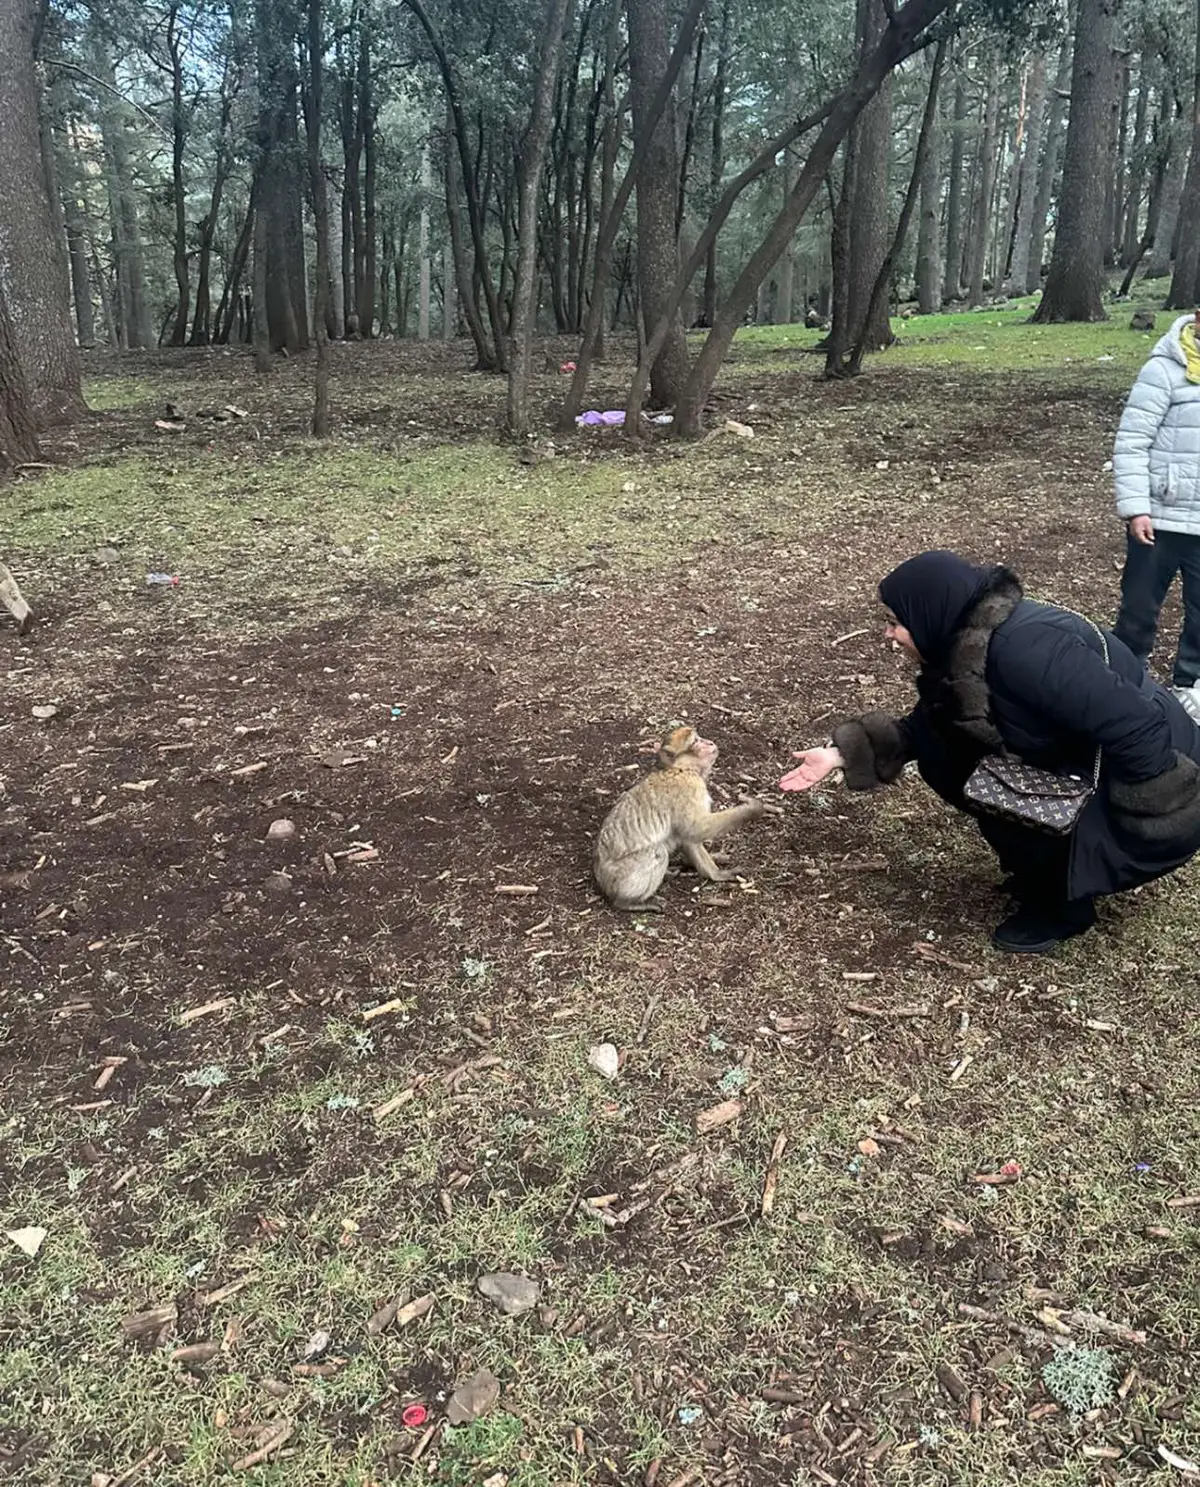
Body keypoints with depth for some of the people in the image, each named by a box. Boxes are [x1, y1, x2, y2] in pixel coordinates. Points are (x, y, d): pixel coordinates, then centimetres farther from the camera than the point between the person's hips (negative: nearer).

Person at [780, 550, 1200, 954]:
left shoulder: (1025, 650, -33)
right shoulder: (964, 643, -4)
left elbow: (1138, 730, -33)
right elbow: (924, 727, 9)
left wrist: (1140, 826, -24)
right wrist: (842, 753, 1)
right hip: (1080, 768, 8)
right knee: (941, 756, 0)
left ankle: (1063, 904, 3)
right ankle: (1045, 870, 15)